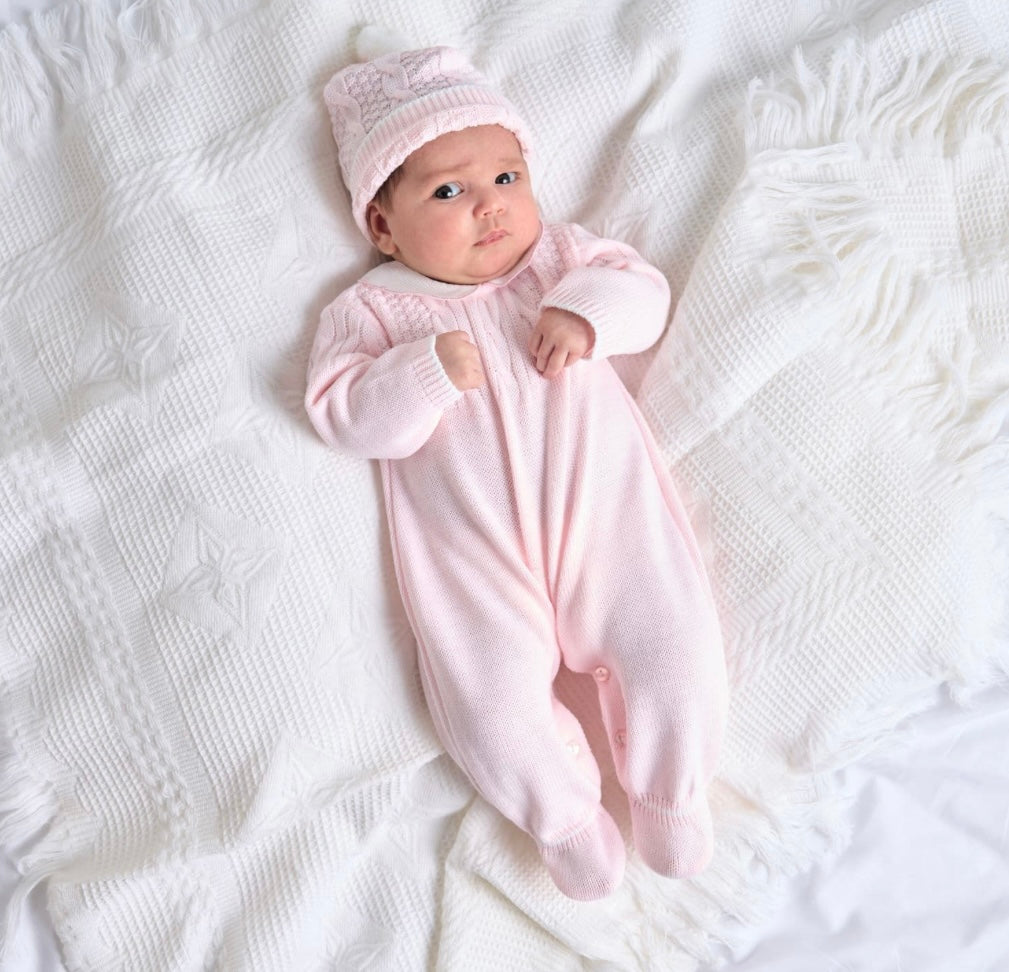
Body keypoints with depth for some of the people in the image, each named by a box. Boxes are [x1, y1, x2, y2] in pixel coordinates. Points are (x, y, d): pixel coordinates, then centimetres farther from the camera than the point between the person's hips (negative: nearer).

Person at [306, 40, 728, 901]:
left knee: (675, 652, -7)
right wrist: (423, 371, -17)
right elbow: (344, 418, -2)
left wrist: (589, 308, -11)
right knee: (493, 705, -12)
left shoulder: (562, 256, 15)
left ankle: (670, 785, 25)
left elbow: (646, 289, 9)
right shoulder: (372, 308, 7)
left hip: (605, 509, 2)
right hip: (476, 556, -1)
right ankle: (564, 814, 20)